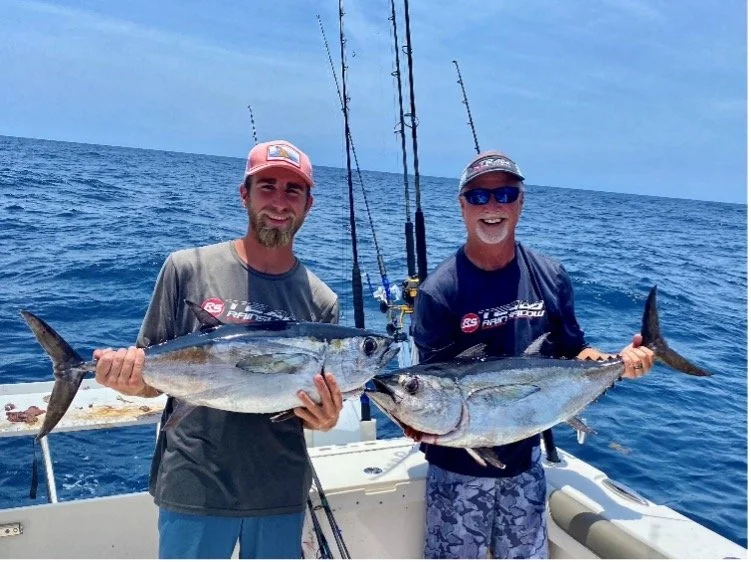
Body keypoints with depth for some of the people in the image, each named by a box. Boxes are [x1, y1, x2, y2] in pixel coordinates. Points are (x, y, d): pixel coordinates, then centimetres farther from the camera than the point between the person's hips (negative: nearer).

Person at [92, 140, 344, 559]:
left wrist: (325, 421, -17)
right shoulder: (189, 268, -5)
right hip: (193, 489, -1)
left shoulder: (321, 302, -1)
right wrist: (129, 379, -20)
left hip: (281, 494, 2)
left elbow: (321, 402, 4)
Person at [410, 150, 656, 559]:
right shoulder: (439, 291, -16)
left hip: (525, 462, 4)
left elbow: (574, 354, 7)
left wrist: (618, 362, -10)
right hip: (458, 467, -3)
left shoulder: (550, 278, -3)